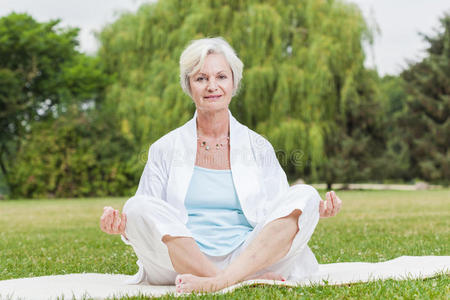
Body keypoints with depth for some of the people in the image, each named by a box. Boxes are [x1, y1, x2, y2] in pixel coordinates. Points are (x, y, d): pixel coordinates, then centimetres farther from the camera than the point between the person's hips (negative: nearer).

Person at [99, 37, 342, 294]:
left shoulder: (258, 147, 14)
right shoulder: (165, 149, 11)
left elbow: (282, 214, 13)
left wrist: (316, 209, -8)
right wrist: (123, 227, -15)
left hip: (254, 259, 1)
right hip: (182, 266, -1)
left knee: (304, 195, -19)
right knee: (138, 207, -26)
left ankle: (221, 281, -35)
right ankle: (246, 282, -33)